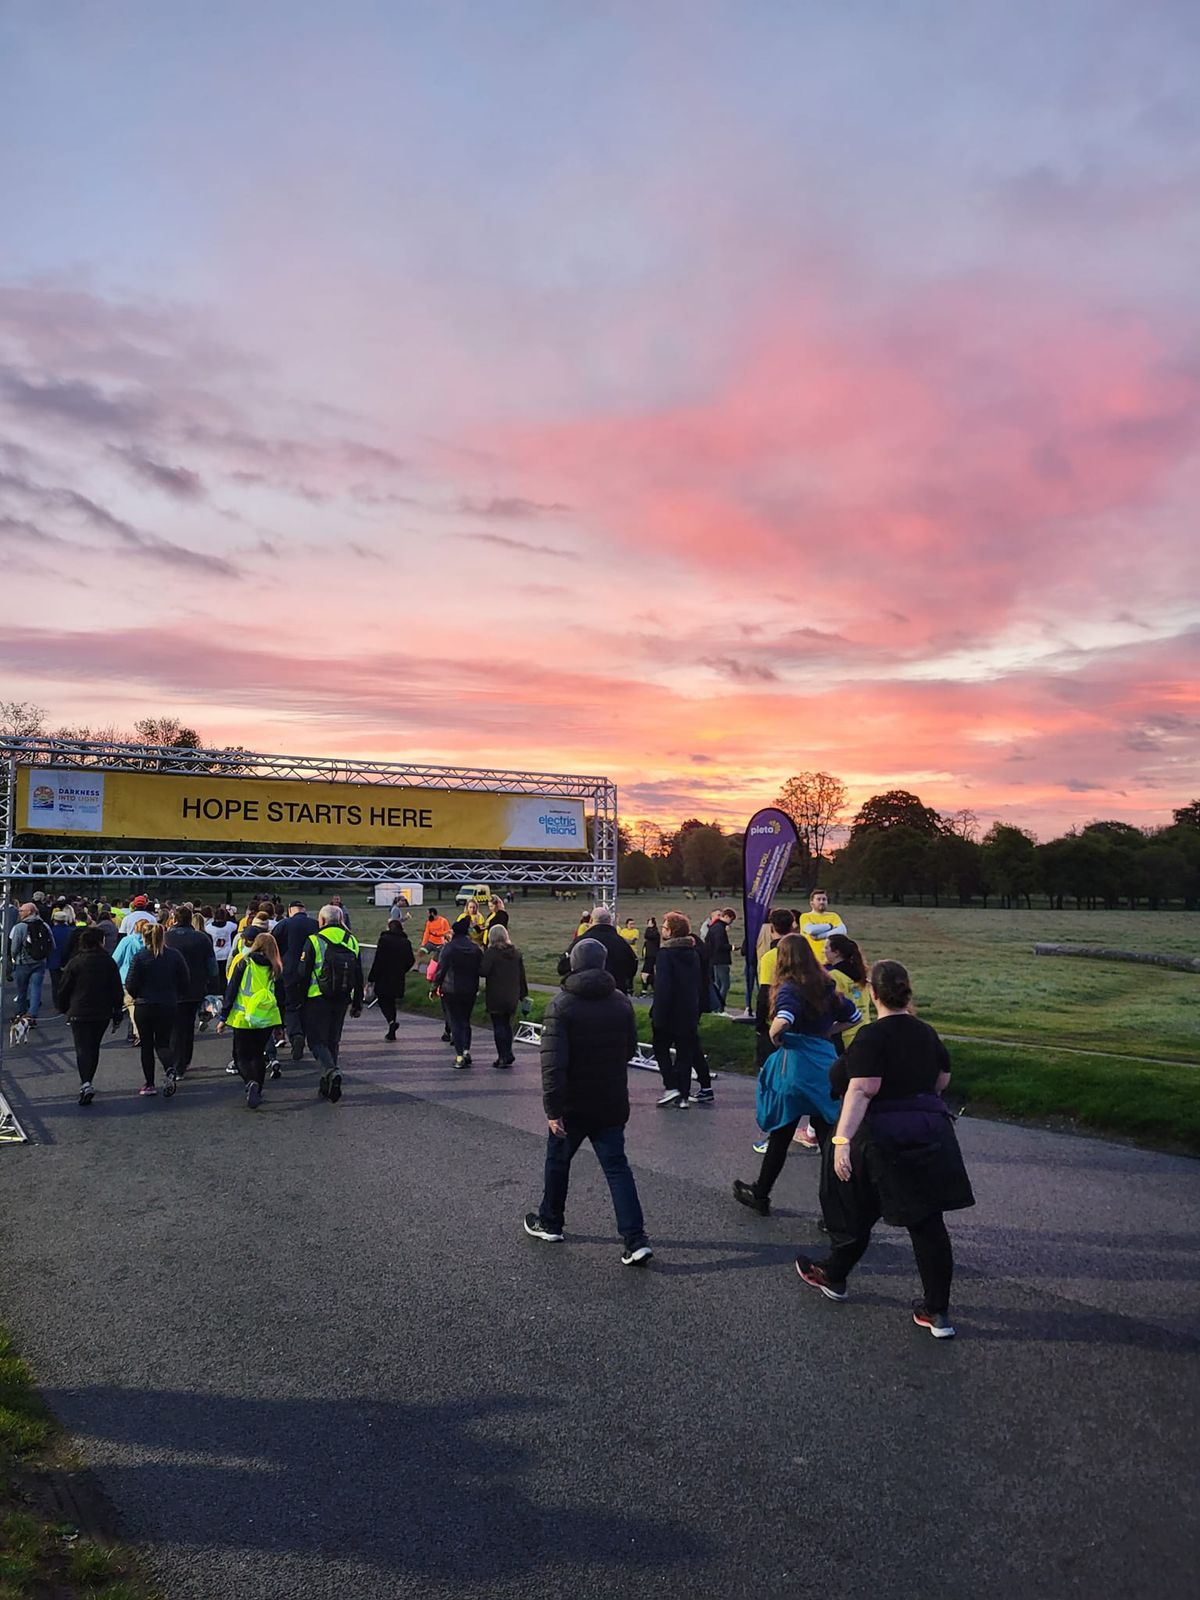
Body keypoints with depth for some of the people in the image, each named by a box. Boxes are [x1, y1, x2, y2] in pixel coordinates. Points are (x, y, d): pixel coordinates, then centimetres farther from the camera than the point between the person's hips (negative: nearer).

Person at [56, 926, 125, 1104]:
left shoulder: (75, 963, -6)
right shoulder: (109, 962, -1)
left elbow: (63, 989, -1)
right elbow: (118, 990, 2)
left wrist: (64, 1009, 14)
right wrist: (117, 1014, 11)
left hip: (79, 1013, -2)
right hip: (103, 1014, 2)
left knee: (82, 1049, -4)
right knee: (94, 1048, 17)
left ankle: (86, 1084, -21)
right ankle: (88, 1081, 26)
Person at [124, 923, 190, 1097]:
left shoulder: (139, 957, -10)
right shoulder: (175, 955, -2)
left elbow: (130, 984, -9)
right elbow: (185, 981, 1)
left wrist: (136, 996, 11)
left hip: (144, 1006, -2)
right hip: (169, 1006, 2)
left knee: (147, 1045, 10)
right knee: (163, 1043, 12)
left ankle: (149, 1084, 12)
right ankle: (169, 1069, -17)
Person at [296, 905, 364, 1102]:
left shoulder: (314, 941, -7)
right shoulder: (352, 942, 8)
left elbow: (302, 975, -7)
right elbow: (359, 977, 11)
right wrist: (357, 1004, 18)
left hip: (317, 999, -5)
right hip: (341, 1000, 5)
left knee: (317, 1040, 1)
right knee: (333, 1041, 15)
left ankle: (331, 1071, -25)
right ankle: (326, 1086, 18)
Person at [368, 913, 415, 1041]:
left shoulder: (384, 939, -10)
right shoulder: (406, 942, 3)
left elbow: (378, 960, -12)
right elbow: (411, 960, 6)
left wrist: (371, 978, -7)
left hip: (383, 978, -4)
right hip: (398, 980, 5)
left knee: (383, 1002, 7)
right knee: (391, 1003, 16)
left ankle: (391, 1021, -20)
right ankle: (391, 1033, 16)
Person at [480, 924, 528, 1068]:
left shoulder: (491, 952, -12)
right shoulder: (516, 952, 6)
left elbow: (483, 972, -19)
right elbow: (522, 975, 9)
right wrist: (524, 994, 16)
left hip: (495, 997, -5)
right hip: (512, 996, 6)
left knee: (498, 1025, 1)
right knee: (507, 1024, 17)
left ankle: (504, 1056, -1)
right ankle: (507, 1054, 18)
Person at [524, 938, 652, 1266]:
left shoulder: (561, 1005, -15)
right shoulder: (621, 1002, -1)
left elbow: (553, 1061, -21)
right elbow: (630, 1048, 11)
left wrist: (552, 1108, -19)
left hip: (572, 1106, -3)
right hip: (612, 1104, 3)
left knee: (558, 1161, 18)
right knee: (617, 1167, 6)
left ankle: (550, 1223, 35)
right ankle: (635, 1240, -3)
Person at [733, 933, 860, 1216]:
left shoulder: (789, 988, -11)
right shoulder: (826, 986, 9)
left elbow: (784, 1020, -30)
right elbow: (853, 1016, 20)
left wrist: (774, 1036, -11)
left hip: (796, 1067, -5)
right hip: (827, 1063, 5)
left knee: (780, 1135, 10)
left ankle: (760, 1195, 28)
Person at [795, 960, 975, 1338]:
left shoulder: (873, 1035, -16)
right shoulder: (926, 1033, 6)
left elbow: (861, 1090, -26)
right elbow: (942, 1080, 18)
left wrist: (842, 1139, -30)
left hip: (884, 1137, -6)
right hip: (932, 1131, 6)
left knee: (857, 1211, 14)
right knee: (928, 1222, 9)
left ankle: (833, 1276, 35)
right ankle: (937, 1312, 11)